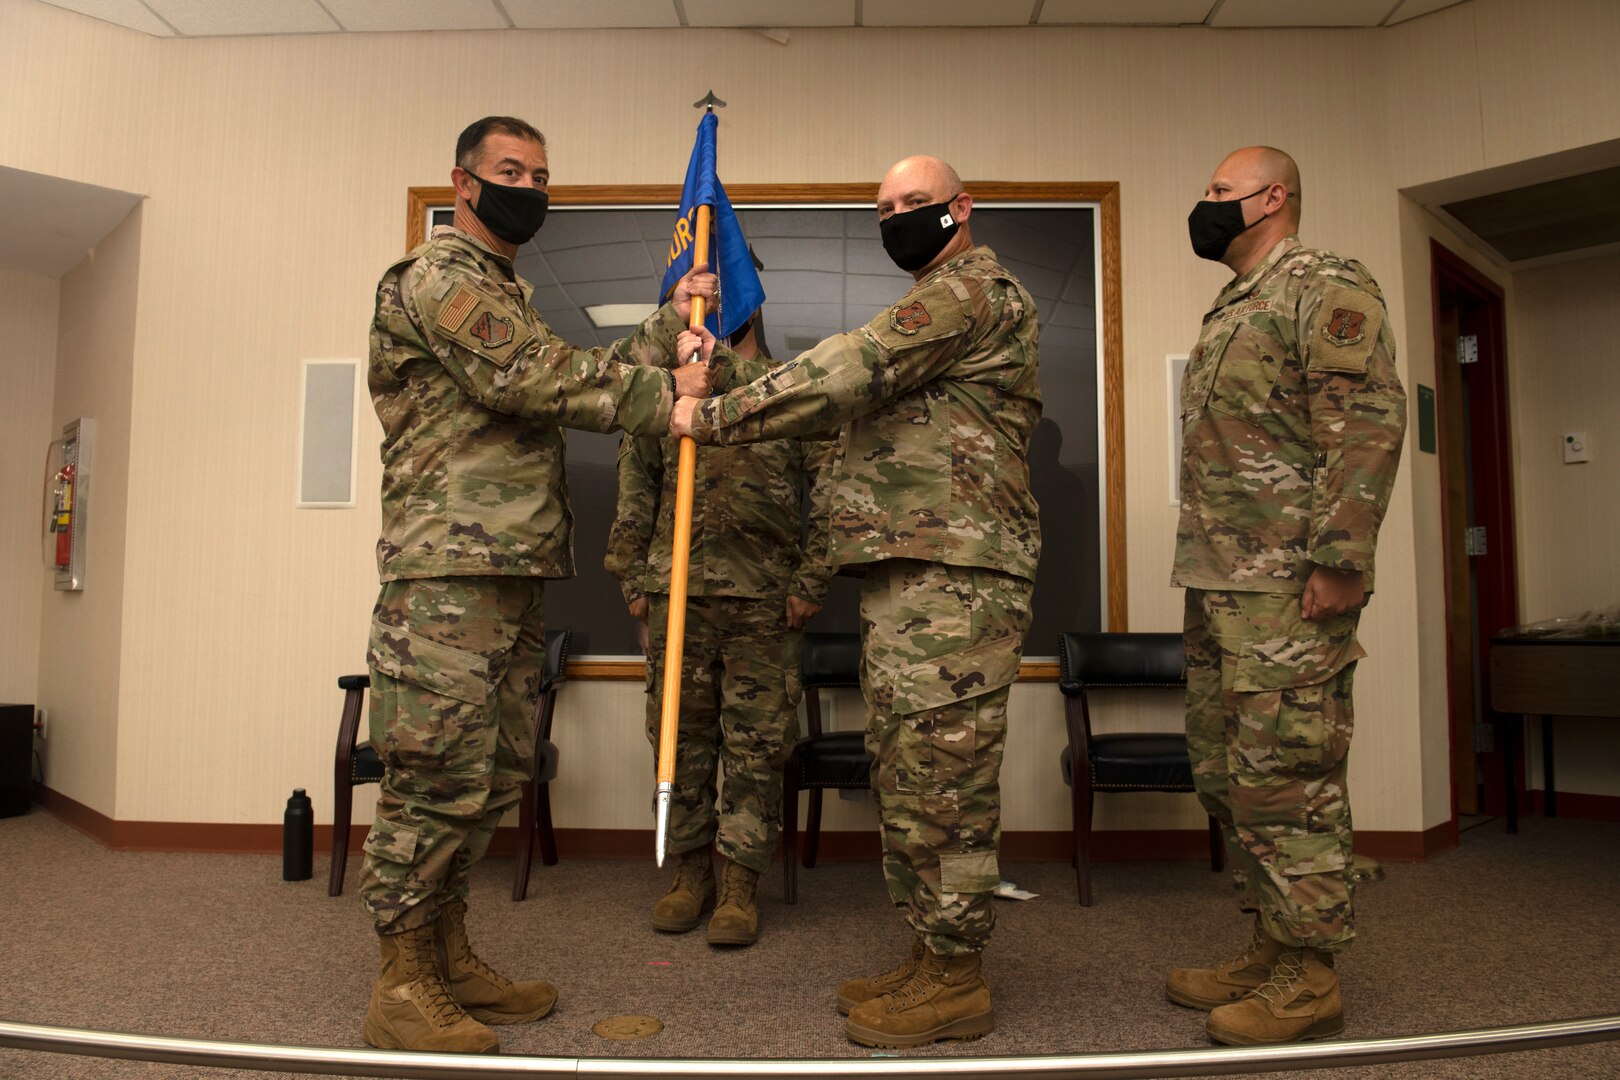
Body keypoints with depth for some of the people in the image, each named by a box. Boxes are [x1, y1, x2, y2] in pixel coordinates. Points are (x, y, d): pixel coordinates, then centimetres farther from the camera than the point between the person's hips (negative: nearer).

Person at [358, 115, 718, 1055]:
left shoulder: (510, 292, 27)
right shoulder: (439, 277, -4)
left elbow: (582, 381, 17)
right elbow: (538, 380, -15)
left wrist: (672, 321, 10)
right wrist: (663, 396, -9)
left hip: (518, 572, 10)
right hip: (449, 571, -9)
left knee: (497, 775, 12)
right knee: (438, 776, -6)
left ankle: (449, 959, 24)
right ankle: (402, 988, 7)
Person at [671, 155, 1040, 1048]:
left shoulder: (972, 290, -6)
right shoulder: (936, 306, 28)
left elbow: (847, 373, -16)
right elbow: (866, 401, 25)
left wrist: (714, 417, -9)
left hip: (953, 575, -10)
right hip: (903, 573, 10)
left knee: (940, 772, -5)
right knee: (905, 771, 12)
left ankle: (955, 980, 6)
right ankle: (932, 956, 23)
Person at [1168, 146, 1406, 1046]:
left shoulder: (1325, 288, -5)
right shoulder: (1228, 312, 22)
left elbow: (1369, 422, -15)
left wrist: (1339, 561, -21)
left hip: (1287, 585, -9)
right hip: (1215, 583, 10)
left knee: (1286, 773, -4)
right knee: (1225, 772, 12)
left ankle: (1307, 979, 9)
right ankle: (1270, 950, 25)